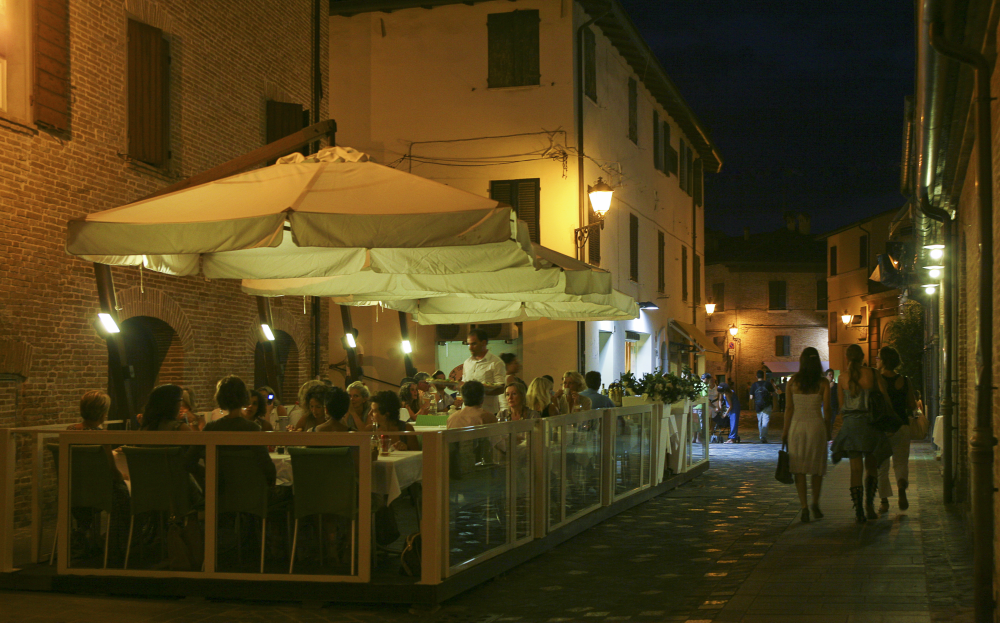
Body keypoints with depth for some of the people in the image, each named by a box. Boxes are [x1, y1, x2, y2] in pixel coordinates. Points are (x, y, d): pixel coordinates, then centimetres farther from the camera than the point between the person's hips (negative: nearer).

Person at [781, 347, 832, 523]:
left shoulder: (793, 382, -2)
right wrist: (829, 430, 9)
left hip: (797, 426, 0)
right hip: (816, 425, 0)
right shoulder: (823, 383, -3)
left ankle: (804, 507, -3)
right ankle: (815, 504, 24)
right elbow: (827, 410, -3)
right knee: (817, 467, 15)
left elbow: (789, 408, 0)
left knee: (799, 469, 4)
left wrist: (785, 431, 6)